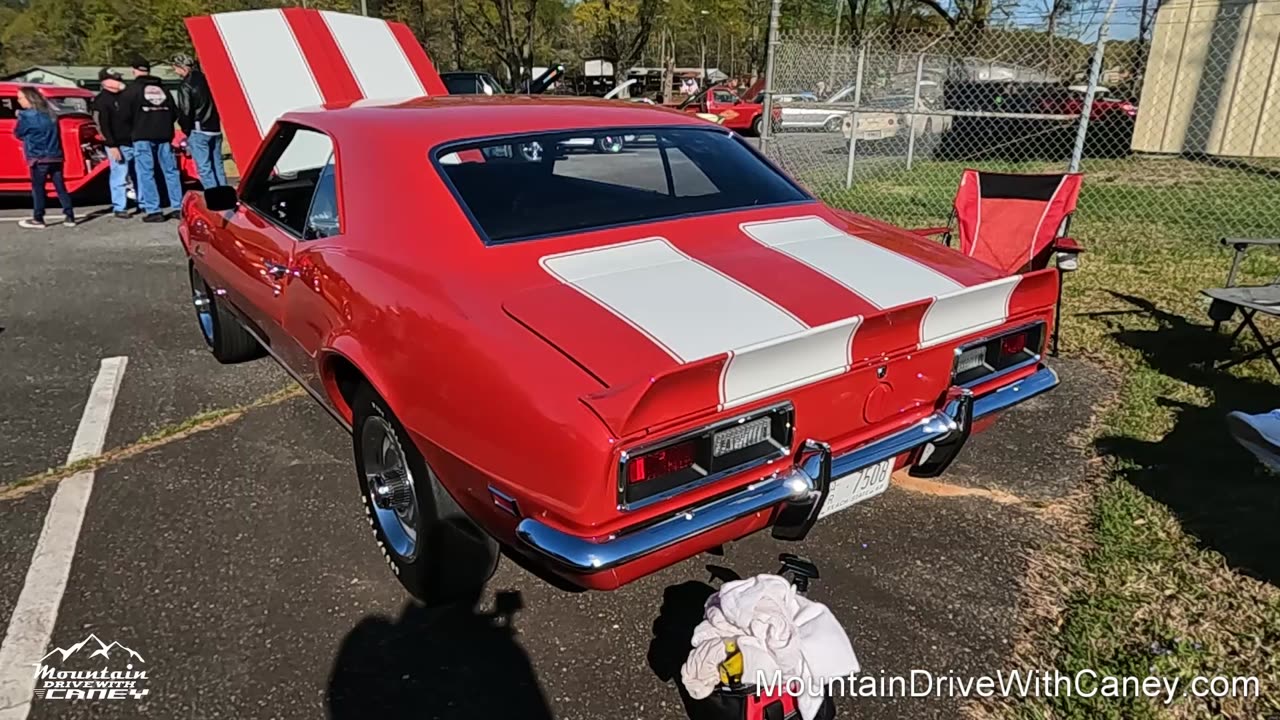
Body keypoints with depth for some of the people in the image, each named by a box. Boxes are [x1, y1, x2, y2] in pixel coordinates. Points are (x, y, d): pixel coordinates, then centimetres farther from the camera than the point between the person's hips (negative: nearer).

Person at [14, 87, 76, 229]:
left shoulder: (27, 116, -9)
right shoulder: (50, 114, 11)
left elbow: (18, 133, 1)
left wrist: (20, 118, 13)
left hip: (39, 158, -6)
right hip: (55, 156, 6)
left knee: (38, 188, 0)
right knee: (60, 187, 6)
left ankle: (38, 219, 3)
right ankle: (70, 217, 4)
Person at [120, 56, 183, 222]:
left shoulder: (132, 89, -2)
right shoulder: (162, 89, 14)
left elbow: (125, 114, -7)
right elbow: (174, 112, 12)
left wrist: (133, 130, 10)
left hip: (143, 136, -4)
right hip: (164, 136, 4)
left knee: (145, 174, -2)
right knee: (170, 171, 9)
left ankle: (153, 210, -7)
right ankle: (178, 207, 8)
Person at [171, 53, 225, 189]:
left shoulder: (186, 86, -10)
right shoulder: (206, 79, 11)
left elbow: (185, 113, -12)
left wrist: (187, 131, 1)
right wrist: (216, 123, 17)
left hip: (198, 131, -7)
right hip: (215, 129, 7)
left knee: (204, 168, -5)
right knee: (217, 166, 10)